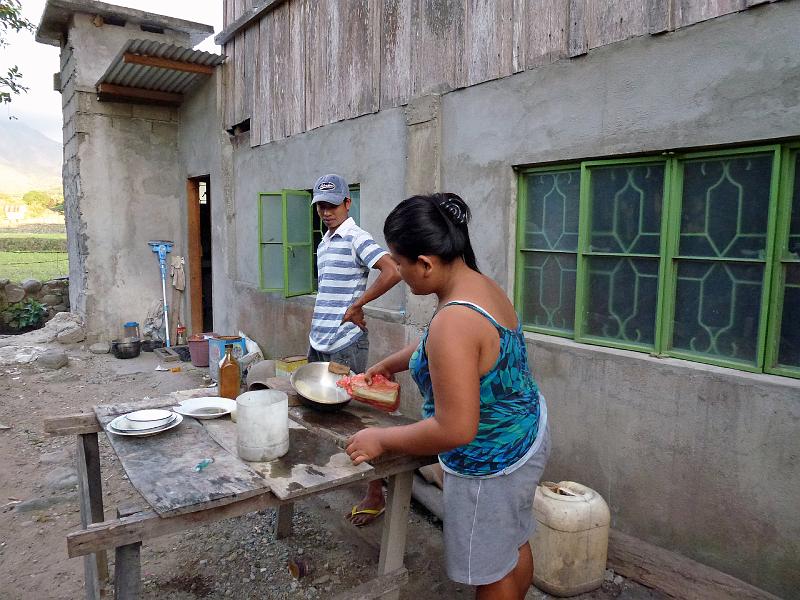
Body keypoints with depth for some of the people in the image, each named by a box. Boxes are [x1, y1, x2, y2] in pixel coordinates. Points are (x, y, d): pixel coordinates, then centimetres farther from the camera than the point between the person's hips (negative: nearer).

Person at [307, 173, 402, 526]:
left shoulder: (356, 238, -12)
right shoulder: (325, 241, 15)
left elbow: (393, 271, -27)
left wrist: (356, 305, -20)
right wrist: (317, 330, 17)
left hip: (346, 345, -9)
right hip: (319, 342, 9)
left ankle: (375, 494, 13)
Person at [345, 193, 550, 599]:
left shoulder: (453, 322, -33)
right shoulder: (483, 286, -2)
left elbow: (454, 430, -32)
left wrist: (381, 439, -20)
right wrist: (388, 364, 25)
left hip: (489, 467, -9)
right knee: (513, 545, 29)